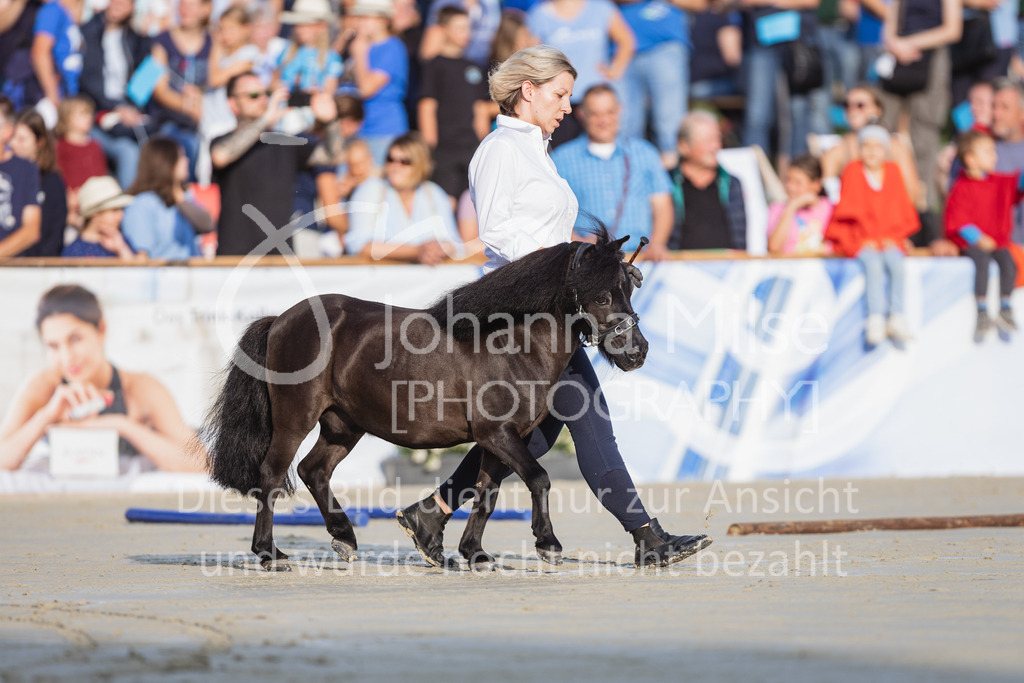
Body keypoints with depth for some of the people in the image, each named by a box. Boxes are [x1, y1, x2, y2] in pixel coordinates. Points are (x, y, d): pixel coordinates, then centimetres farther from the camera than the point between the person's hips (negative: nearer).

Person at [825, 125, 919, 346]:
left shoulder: (892, 172, 10)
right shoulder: (853, 172, 2)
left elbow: (903, 212, 12)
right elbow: (847, 211, 1)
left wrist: (893, 237, -4)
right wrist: (866, 240, -9)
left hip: (889, 239, 2)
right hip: (860, 240, -2)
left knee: (896, 262, -29)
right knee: (873, 263, -32)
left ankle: (897, 318, -28)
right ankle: (875, 318, -36)